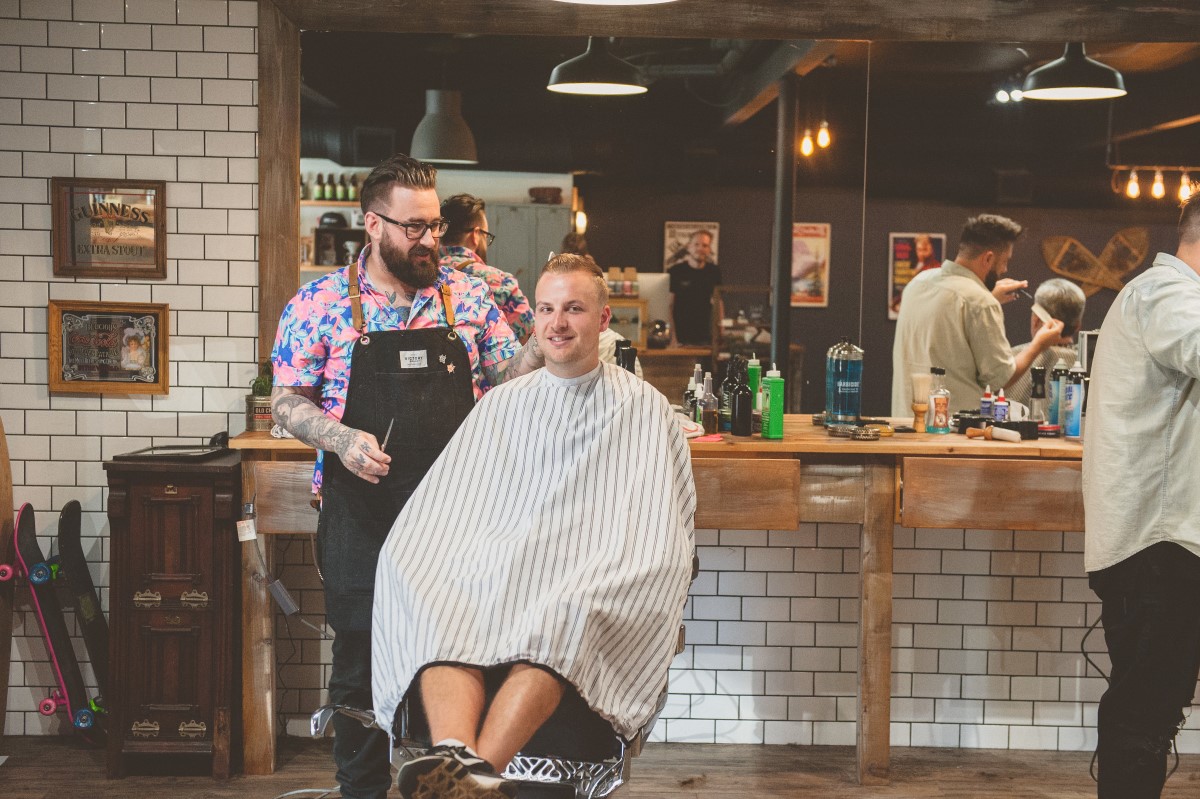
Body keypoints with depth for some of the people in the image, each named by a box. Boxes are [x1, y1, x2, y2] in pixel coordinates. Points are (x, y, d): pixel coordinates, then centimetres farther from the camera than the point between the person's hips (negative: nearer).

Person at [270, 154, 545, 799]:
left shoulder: (467, 295, 7)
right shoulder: (319, 303, 0)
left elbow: (505, 377, 11)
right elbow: (286, 402, 1)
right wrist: (340, 438, -17)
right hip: (361, 518, -2)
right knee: (362, 658, 6)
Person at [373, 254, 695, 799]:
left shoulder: (643, 409, 12)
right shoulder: (501, 405, 24)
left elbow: (659, 535, 2)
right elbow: (438, 511, 17)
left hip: (597, 586, -3)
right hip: (491, 565, 3)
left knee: (559, 616, -38)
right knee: (437, 608, -31)